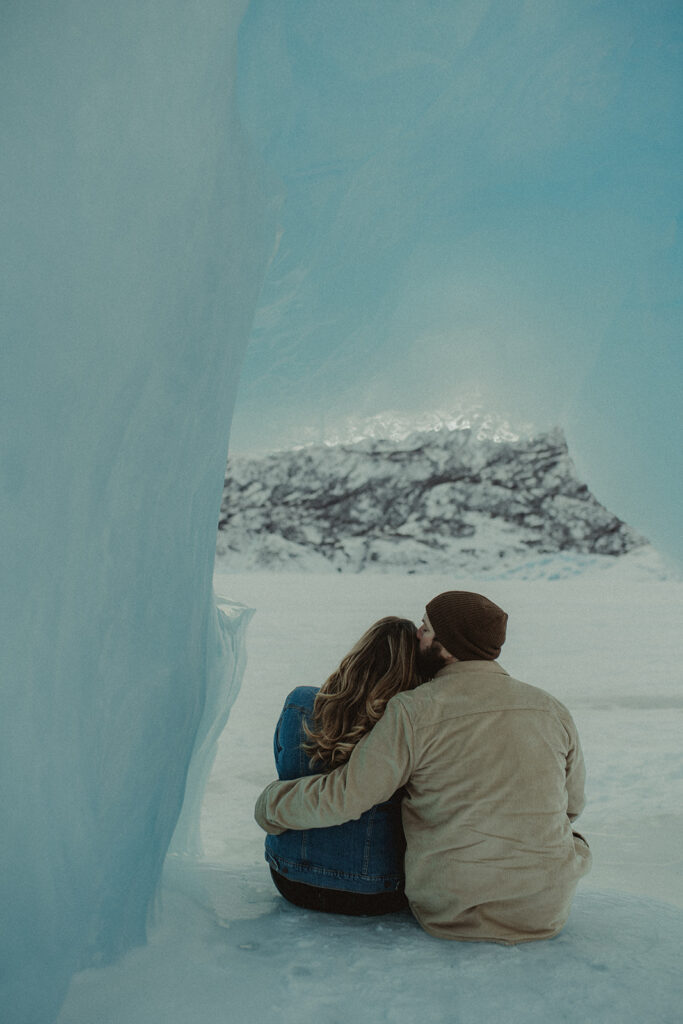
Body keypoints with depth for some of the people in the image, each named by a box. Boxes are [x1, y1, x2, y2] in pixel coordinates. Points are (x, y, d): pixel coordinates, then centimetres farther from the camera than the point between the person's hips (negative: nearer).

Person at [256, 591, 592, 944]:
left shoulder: (414, 711, -15)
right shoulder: (552, 709, -2)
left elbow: (342, 797, -13)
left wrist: (273, 803, 6)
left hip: (450, 912, -1)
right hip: (545, 915, 2)